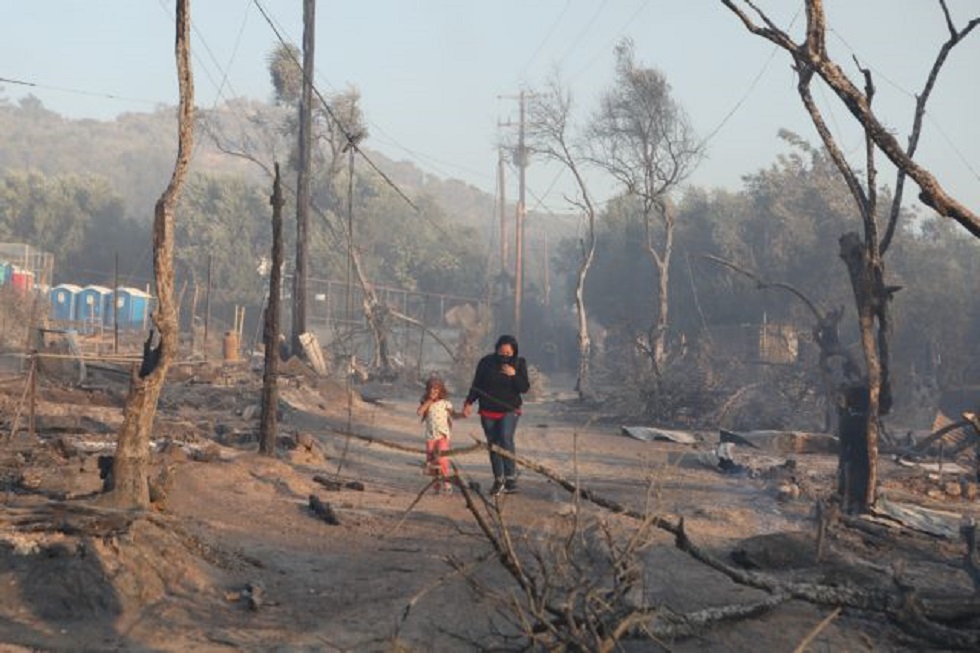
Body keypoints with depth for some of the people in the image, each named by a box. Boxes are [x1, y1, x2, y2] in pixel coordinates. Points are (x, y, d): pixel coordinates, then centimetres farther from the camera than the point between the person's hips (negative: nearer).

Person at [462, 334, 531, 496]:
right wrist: (469, 402, -7)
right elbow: (476, 385, 3)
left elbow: (525, 388, -7)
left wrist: (514, 375, -22)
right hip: (488, 411, 2)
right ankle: (498, 480, 18)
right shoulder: (486, 362, -4)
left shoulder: (519, 364, -3)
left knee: (505, 438, -23)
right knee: (493, 445, 6)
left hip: (509, 410, -2)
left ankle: (511, 477, -19)